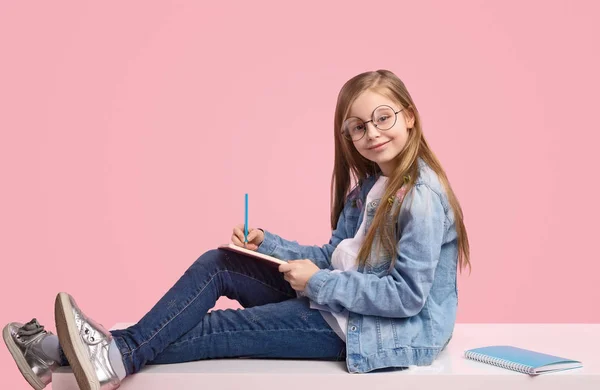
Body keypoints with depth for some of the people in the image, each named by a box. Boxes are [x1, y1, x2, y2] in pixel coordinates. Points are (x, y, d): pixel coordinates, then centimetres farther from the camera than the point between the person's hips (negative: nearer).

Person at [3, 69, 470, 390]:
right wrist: (268, 244, -4)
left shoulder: (422, 197, -20)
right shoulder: (368, 185, 10)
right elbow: (334, 258, 10)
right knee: (219, 263, -3)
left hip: (394, 331, -8)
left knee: (226, 330, -15)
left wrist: (319, 282, -19)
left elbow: (407, 295, -24)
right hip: (338, 300, 9)